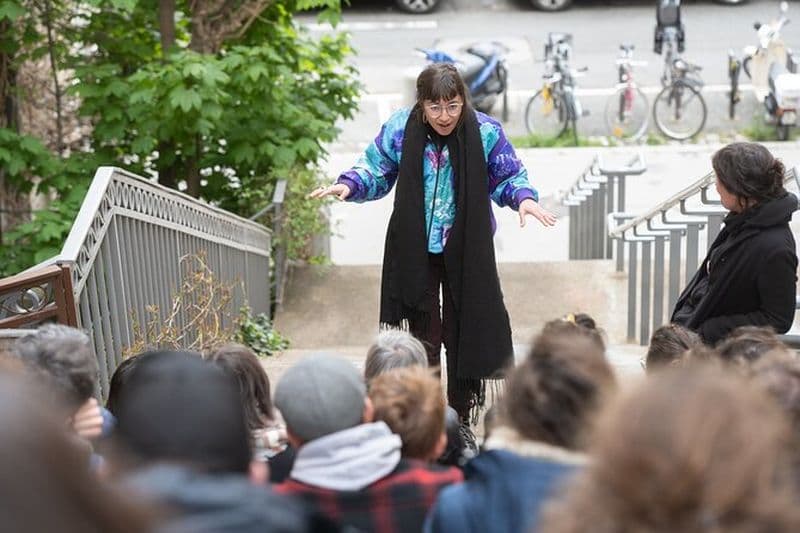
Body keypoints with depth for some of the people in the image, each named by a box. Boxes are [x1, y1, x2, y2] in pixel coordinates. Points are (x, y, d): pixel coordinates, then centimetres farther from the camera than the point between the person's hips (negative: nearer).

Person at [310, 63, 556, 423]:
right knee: (423, 335, 3)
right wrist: (348, 185, -16)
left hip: (466, 252, 0)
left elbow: (508, 177, 1)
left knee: (464, 333, 7)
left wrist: (523, 198, -18)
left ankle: (462, 423, 20)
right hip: (416, 253, 0)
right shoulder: (400, 128, -8)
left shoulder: (485, 131, -9)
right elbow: (376, 171, 3)